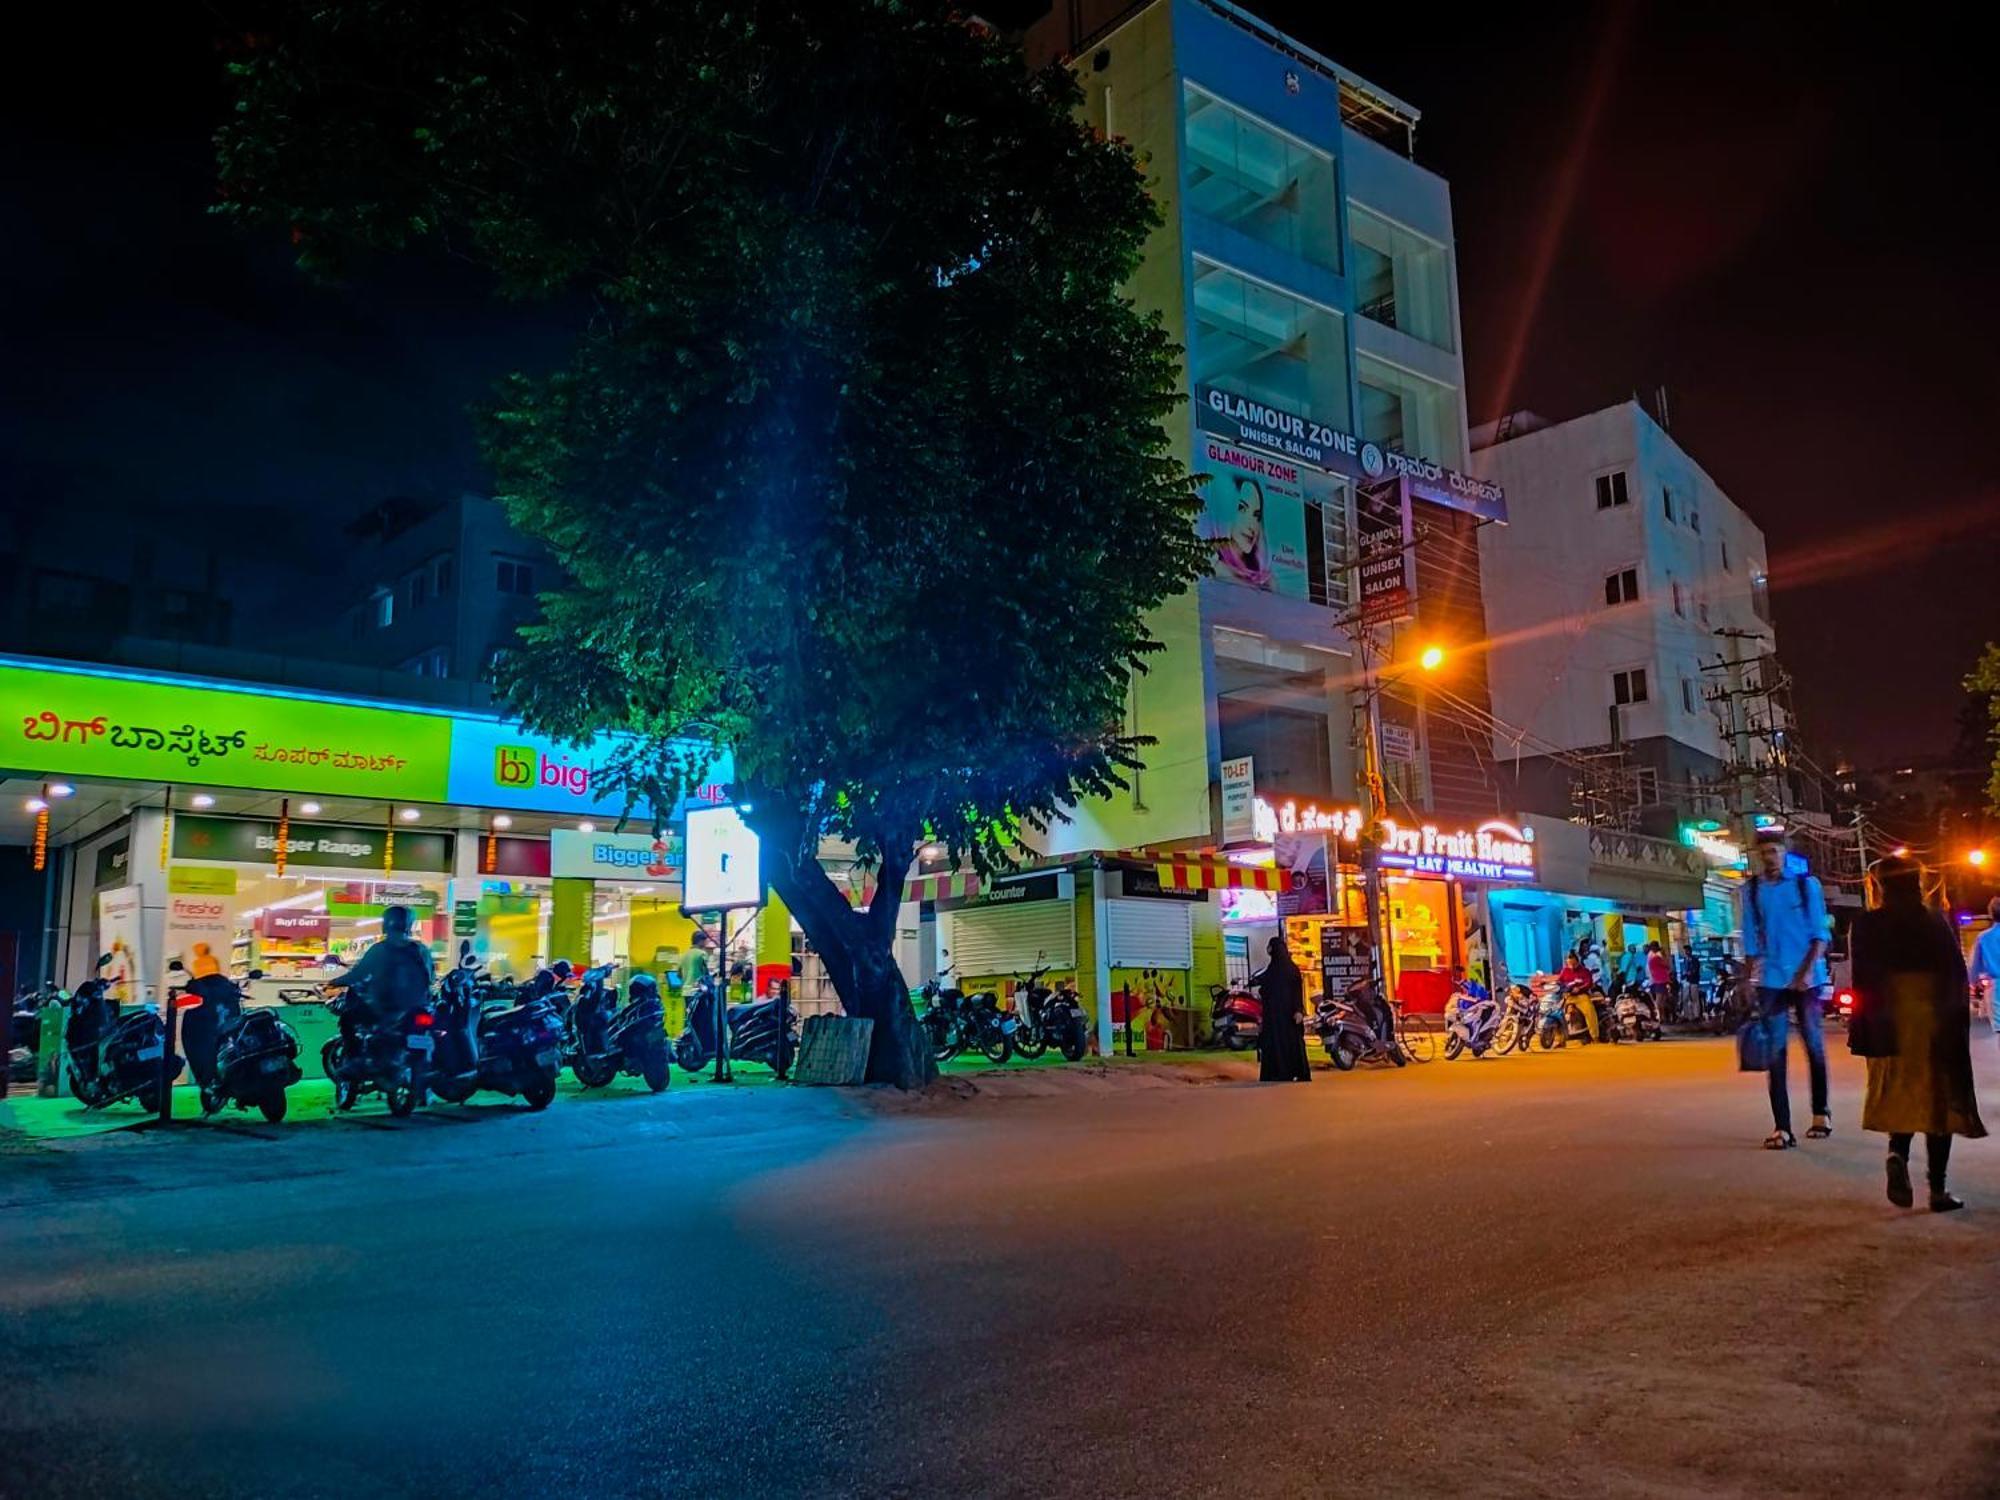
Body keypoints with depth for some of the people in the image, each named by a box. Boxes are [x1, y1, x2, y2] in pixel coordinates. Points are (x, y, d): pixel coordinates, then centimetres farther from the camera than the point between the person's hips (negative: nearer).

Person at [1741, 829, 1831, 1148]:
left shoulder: (1806, 884, 1)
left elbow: (1820, 934, -1)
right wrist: (1752, 977, -4)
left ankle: (1821, 1113, 29)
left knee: (1813, 1044, 10)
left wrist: (1806, 971, -12)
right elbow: (1750, 939, 5)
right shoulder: (1751, 890, 4)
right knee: (1775, 1052, -2)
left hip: (1806, 977, -1)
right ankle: (1782, 1127, -1)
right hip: (1771, 979, 1)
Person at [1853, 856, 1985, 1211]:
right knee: (1937, 1099, 8)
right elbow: (1957, 975, -1)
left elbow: (1863, 981, -6)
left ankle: (1898, 1153, -15)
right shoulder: (1936, 923, -2)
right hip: (1936, 1025, 0)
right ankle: (1938, 1189, 9)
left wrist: (1863, 1028, -3)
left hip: (1890, 1025, 0)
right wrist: (1957, 1025, 7)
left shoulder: (1867, 926, -3)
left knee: (1900, 1096, 14)